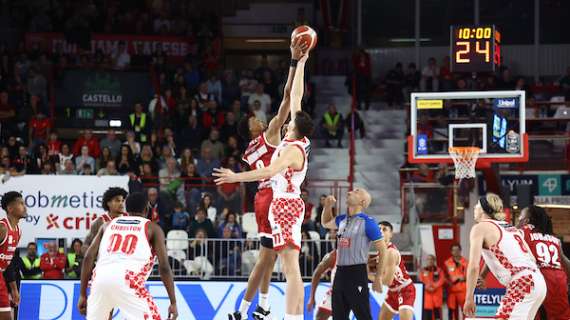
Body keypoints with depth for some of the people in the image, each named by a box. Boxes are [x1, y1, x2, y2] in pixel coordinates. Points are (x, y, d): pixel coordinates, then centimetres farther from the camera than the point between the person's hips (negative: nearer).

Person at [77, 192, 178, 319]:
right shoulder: (152, 228, 16)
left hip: (101, 279, 4)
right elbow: (164, 267, 7)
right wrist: (173, 302, 9)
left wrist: (83, 295, 19)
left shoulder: (108, 225, 26)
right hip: (128, 280, -4)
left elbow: (88, 258, 16)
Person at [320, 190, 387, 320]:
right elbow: (326, 223, 35)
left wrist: (378, 277, -7)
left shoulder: (367, 222, -8)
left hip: (357, 273, -8)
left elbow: (382, 250, -6)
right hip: (340, 272, 8)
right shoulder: (342, 220, 13)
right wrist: (328, 206, 16)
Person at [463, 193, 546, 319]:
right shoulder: (511, 228, 25)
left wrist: (469, 298, -4)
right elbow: (532, 259, 23)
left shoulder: (480, 228, 2)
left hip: (521, 284, -8)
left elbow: (474, 266, -8)